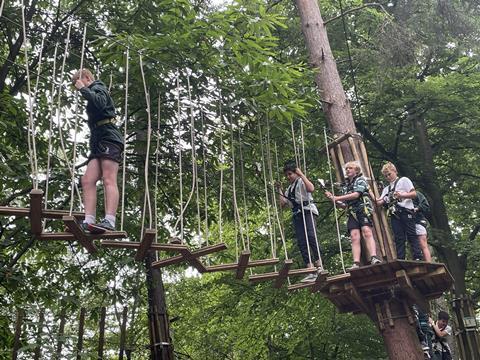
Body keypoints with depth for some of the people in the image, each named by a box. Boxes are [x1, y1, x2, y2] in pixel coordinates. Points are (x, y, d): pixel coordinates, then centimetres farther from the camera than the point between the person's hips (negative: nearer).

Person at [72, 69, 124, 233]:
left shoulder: (97, 87, 9)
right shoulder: (93, 93, 34)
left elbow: (100, 103, -15)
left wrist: (83, 89, -7)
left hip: (108, 138, -9)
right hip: (98, 142, 9)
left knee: (109, 179, -21)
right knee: (87, 180, -6)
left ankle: (109, 221, -33)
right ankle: (89, 221, -16)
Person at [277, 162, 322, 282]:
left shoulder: (301, 181, 5)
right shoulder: (289, 188, 26)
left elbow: (311, 188, -18)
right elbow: (283, 203, 20)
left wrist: (301, 174, -14)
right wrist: (279, 190, 21)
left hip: (307, 210, -7)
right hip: (297, 214, 7)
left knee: (310, 236, -25)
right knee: (301, 242, -6)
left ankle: (319, 266, -28)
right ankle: (311, 271, -11)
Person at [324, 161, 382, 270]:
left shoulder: (360, 180, 10)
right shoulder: (346, 186, 25)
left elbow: (356, 194, -8)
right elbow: (344, 205, 25)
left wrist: (337, 198, -8)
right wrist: (333, 198, 9)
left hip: (363, 209, -4)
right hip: (352, 213, 4)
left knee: (367, 232, -23)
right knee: (354, 237, -11)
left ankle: (374, 258, -34)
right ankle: (356, 264, -23)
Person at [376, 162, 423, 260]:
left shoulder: (403, 180, 12)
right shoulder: (386, 189, 27)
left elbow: (414, 194, 1)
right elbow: (379, 203, 16)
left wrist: (401, 195, -15)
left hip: (406, 211, -5)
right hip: (394, 214, 5)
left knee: (411, 235, -10)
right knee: (399, 238, -1)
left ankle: (418, 258, -14)